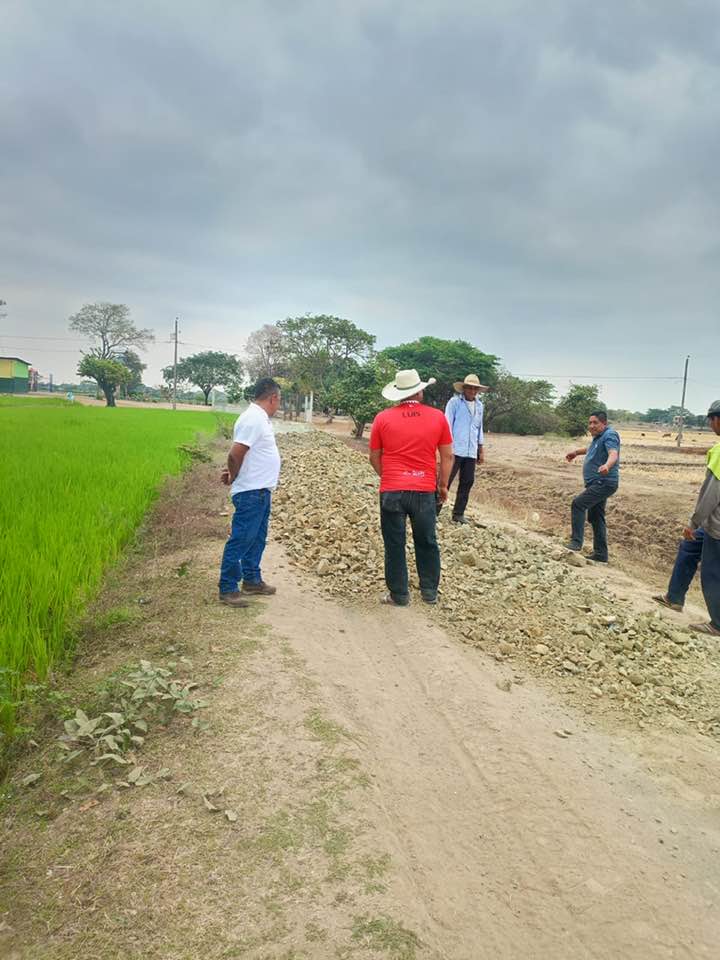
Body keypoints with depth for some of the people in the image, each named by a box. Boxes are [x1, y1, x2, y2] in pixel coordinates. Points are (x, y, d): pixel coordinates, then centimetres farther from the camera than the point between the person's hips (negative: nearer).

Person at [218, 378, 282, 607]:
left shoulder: (259, 418, 13)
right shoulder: (253, 419, -19)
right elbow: (235, 454, -23)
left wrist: (233, 473, 5)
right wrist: (233, 478, -7)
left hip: (261, 491, 10)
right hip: (250, 492, -10)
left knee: (257, 538, 18)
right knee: (241, 539, -5)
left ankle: (252, 581, 30)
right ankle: (227, 589, 1)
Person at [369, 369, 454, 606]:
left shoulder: (382, 419, -1)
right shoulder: (437, 417, -1)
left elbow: (374, 458, 6)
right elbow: (447, 456, 3)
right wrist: (443, 485, 15)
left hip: (391, 492, -1)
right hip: (425, 492, 1)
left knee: (394, 545, 10)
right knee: (427, 543, 17)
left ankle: (399, 595, 17)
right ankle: (430, 592, 25)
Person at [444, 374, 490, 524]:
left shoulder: (479, 405, 13)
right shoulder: (454, 402, -4)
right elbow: (447, 426, -8)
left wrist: (481, 450, 18)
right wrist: (449, 449, -15)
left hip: (471, 452, 6)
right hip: (455, 450, -6)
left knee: (467, 482, 8)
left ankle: (458, 513, 17)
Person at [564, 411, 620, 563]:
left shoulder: (610, 435, -13)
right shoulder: (598, 437, 17)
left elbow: (613, 454, -33)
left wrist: (607, 465, -53)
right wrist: (576, 452, 49)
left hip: (603, 483, -11)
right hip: (597, 483, 11)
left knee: (578, 504, -23)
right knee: (595, 517, 12)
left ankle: (576, 542, -21)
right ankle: (600, 555, 18)